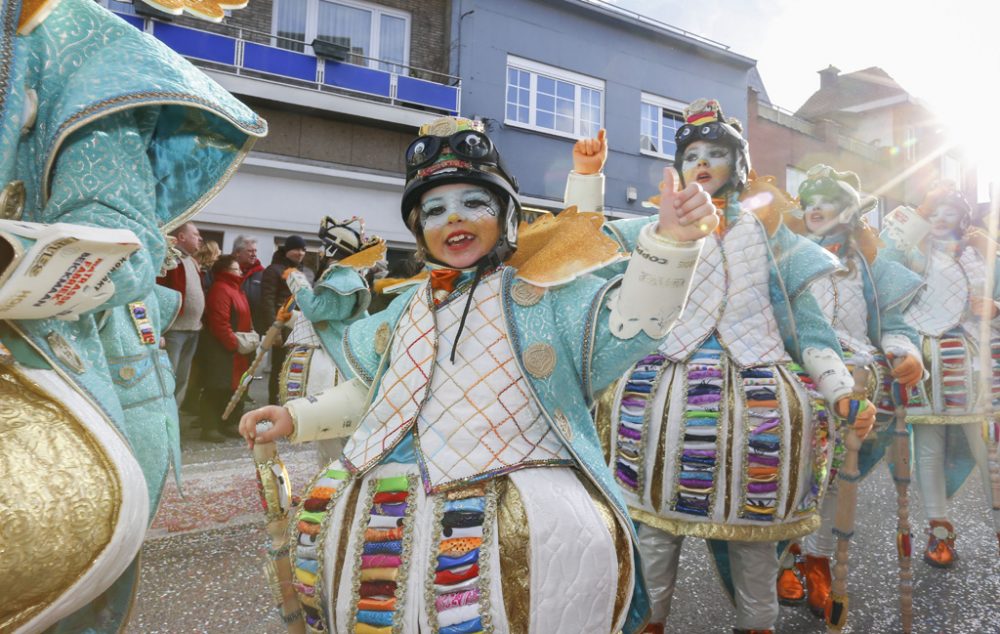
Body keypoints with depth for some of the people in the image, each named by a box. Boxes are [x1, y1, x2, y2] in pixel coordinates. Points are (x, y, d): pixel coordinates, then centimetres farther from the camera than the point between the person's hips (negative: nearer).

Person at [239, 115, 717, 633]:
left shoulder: (543, 294, 4)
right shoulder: (406, 311, 19)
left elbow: (625, 320, -10)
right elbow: (368, 390, 30)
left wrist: (670, 240, -25)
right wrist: (296, 416, 24)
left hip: (524, 502, -4)